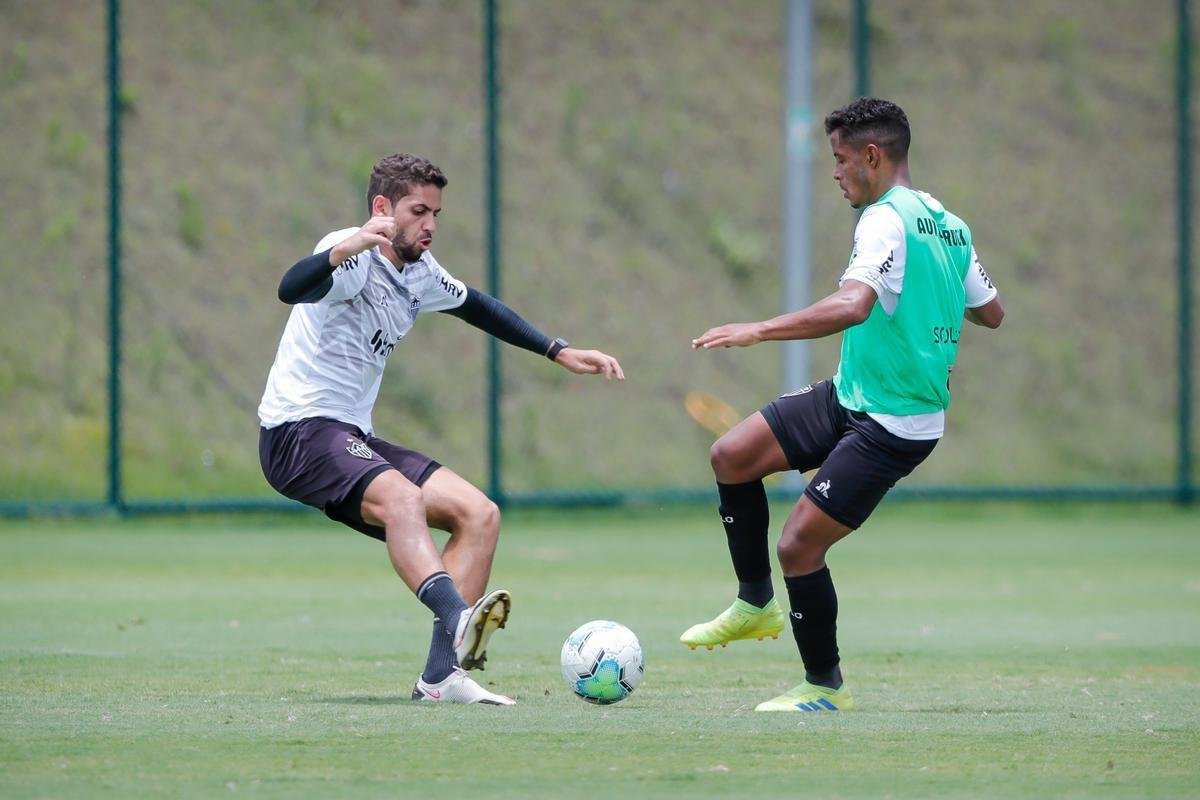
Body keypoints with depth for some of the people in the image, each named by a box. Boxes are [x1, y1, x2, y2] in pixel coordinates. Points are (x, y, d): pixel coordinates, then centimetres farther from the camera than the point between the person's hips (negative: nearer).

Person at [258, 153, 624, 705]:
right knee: (402, 498, -36)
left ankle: (442, 674, -13)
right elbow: (292, 289, -33)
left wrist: (560, 353, 29)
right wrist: (342, 251, -52)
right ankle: (458, 618, -58)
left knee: (479, 514, -4)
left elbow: (476, 306, 33)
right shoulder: (356, 257, -12)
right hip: (299, 429, -9)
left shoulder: (419, 274, 14)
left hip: (354, 439, 9)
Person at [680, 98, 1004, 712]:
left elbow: (852, 305, -37)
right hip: (848, 399, 9)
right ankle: (756, 603, 17)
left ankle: (825, 686, 9)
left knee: (798, 544, -7)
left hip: (892, 428, -9)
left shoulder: (885, 221, -20)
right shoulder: (950, 226, 8)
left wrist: (758, 331, -35)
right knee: (731, 455, 5)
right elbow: (990, 311, 19)